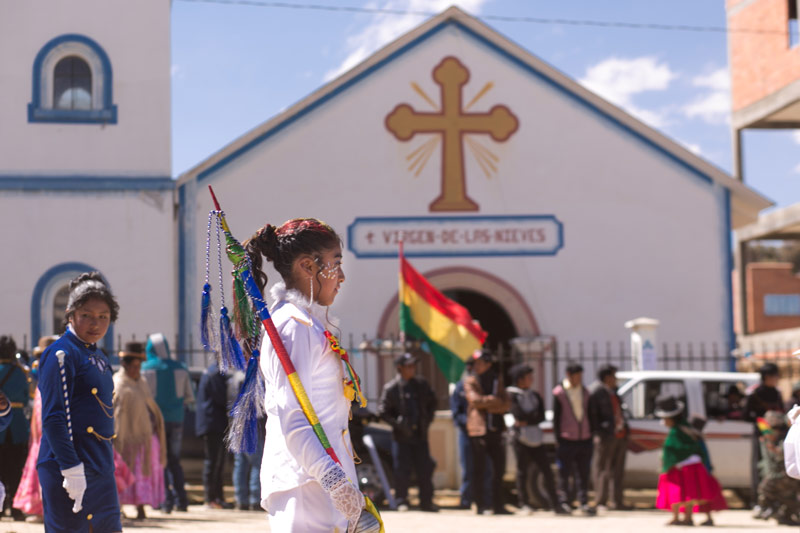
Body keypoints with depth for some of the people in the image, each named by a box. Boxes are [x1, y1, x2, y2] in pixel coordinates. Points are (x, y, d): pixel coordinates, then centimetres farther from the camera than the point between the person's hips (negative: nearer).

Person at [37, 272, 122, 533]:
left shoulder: (97, 356, 15)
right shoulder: (61, 354, -11)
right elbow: (53, 418, -17)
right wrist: (71, 469, -22)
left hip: (102, 471, 9)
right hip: (69, 469, -9)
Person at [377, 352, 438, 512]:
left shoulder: (421, 384, 6)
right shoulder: (391, 388, -7)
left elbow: (432, 402, 20)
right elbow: (383, 411, -4)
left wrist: (427, 419, 9)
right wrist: (397, 423, -13)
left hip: (420, 434, 4)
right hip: (401, 436, -4)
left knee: (425, 469, 6)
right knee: (402, 470, -1)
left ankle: (426, 502, 16)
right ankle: (401, 501, 10)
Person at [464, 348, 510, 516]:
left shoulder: (497, 380, 17)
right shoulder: (470, 381, 3)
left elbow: (506, 404, 7)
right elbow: (475, 400, -15)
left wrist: (487, 404, -8)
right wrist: (494, 400, -4)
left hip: (495, 429, 5)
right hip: (479, 429, -5)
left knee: (499, 469, 6)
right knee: (479, 471, -4)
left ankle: (498, 505, 13)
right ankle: (481, 505, 1)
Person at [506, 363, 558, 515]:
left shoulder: (535, 395, 15)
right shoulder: (512, 395, -2)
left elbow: (541, 417, 5)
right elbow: (519, 415, -15)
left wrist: (526, 421, -8)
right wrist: (533, 416, -3)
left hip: (535, 437, 5)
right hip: (520, 437, -5)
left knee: (547, 471, 1)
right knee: (523, 472, -2)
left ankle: (555, 504, 5)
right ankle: (524, 504, 5)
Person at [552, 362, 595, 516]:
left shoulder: (584, 392, 12)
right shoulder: (559, 392, -3)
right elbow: (556, 417, -2)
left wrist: (591, 434, 12)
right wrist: (557, 438, -6)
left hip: (584, 439, 4)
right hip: (566, 439, -4)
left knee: (583, 473, 5)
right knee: (564, 473, 1)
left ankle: (584, 502, 9)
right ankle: (563, 501, 11)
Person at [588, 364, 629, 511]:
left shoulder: (613, 392, 20)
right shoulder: (596, 391, -7)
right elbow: (592, 415, -12)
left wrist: (624, 429, 16)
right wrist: (596, 434, -19)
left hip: (620, 436, 9)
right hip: (605, 437, -9)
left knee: (618, 471, 11)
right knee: (602, 470, -4)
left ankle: (618, 501, 16)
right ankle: (600, 502, 0)